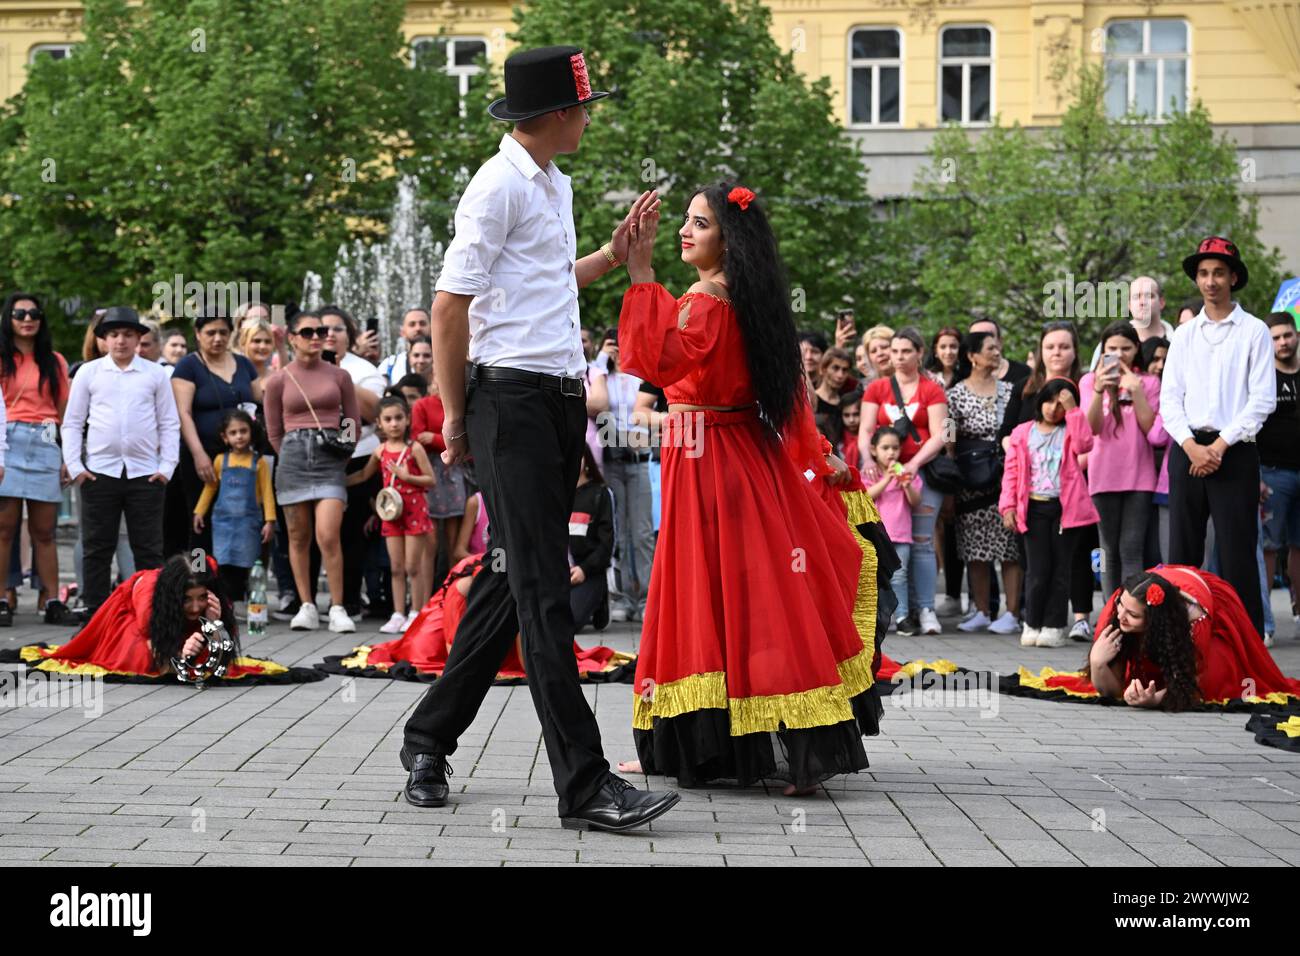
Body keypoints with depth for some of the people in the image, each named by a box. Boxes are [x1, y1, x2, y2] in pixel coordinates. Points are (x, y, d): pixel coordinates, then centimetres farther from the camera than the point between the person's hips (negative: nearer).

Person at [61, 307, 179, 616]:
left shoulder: (155, 374, 6)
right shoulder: (89, 373, 6)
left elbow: (169, 424, 7)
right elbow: (72, 423, 7)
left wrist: (166, 467, -2)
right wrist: (74, 466, -2)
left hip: (145, 473, 0)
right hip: (100, 472, 0)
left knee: (149, 549, 2)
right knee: (97, 549, 4)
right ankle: (95, 612, 10)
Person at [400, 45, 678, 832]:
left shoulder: (557, 186, 19)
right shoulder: (501, 185, -10)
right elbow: (452, 304, -11)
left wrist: (615, 253, 18)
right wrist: (456, 416, -8)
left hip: (561, 399, 9)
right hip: (514, 398, -9)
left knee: (513, 582, 13)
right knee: (542, 591, -10)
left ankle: (431, 740, 25)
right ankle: (584, 784, -11)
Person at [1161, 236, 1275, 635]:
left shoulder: (1254, 332, 2)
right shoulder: (1184, 335, 13)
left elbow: (1262, 399, -5)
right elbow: (1169, 398, 8)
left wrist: (1220, 445, -12)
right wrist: (1191, 446, -8)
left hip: (1234, 452, -4)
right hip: (1186, 449, 4)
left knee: (1238, 554, -5)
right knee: (1182, 553, 4)